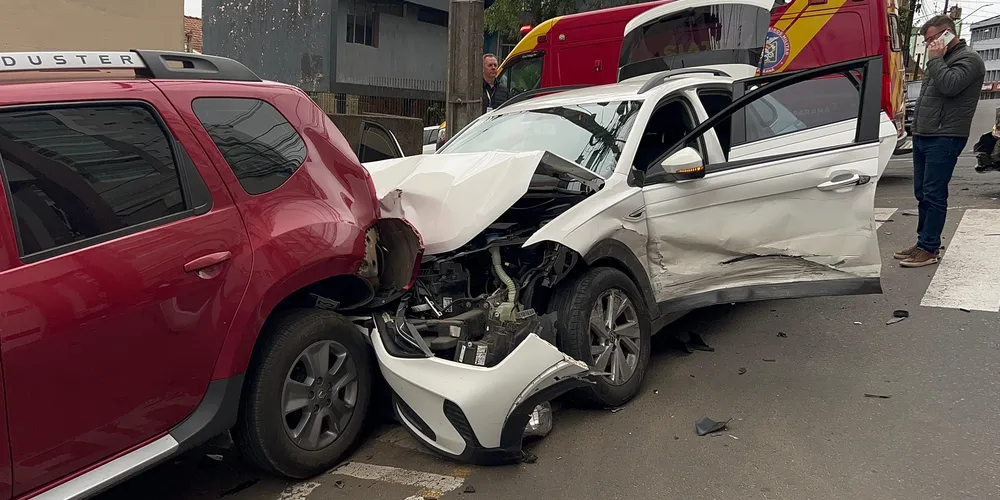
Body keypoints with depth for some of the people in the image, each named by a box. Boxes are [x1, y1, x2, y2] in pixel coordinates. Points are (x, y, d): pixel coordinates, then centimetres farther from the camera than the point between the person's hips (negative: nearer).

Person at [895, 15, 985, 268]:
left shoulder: (968, 59, -6)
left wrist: (935, 59, -10)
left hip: (944, 138, -9)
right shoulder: (941, 60, 22)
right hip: (923, 135, 9)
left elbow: (950, 85, -22)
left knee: (934, 194, -9)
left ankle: (929, 248, -6)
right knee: (922, 193, 11)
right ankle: (924, 242, 19)